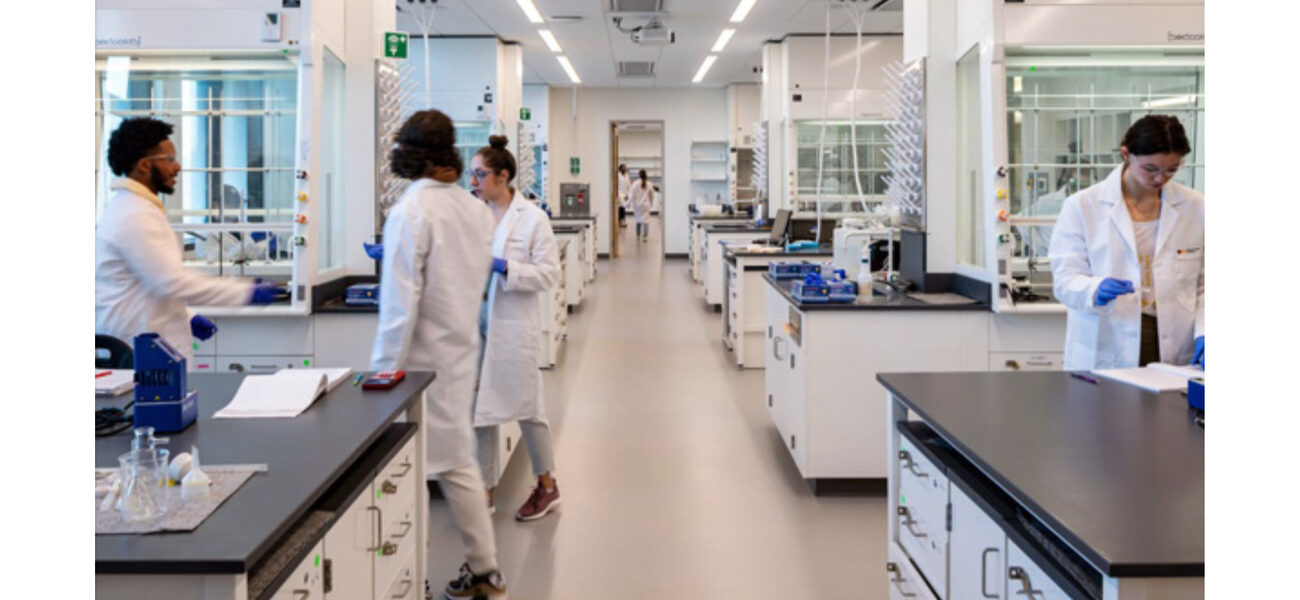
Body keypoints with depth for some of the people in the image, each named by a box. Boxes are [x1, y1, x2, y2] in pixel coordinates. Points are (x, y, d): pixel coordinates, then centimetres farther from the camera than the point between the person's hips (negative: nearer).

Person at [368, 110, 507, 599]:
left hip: (424, 358, -7)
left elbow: (400, 303, -18)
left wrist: (384, 370, -12)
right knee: (457, 461, 16)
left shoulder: (410, 212, -17)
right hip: (461, 349, 7)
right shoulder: (476, 209, 3)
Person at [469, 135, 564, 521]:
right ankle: (485, 490, 23)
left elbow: (549, 273, -11)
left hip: (513, 326, -4)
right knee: (479, 408, 9)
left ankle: (547, 487, 27)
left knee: (525, 407, 7)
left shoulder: (532, 218, -7)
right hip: (476, 323, 4)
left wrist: (504, 268, -22)